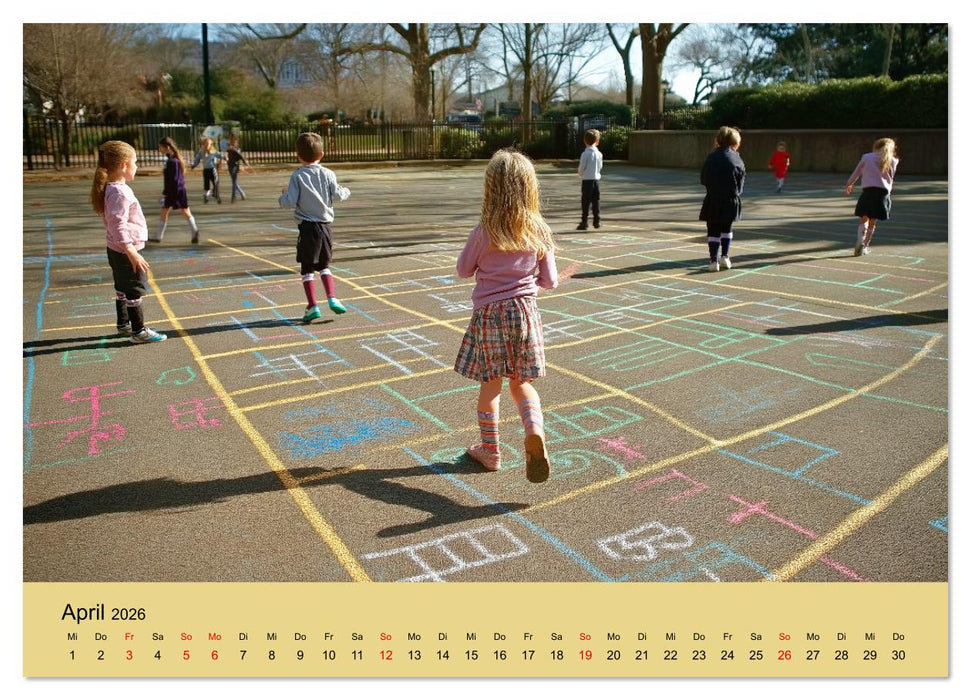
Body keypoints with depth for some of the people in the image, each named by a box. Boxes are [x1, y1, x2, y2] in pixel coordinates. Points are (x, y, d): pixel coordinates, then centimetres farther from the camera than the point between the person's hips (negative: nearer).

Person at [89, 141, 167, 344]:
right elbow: (118, 226, -28)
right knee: (135, 290, 0)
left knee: (122, 288, 21)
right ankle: (139, 331, 10)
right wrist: (132, 254, -29)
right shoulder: (120, 192, -23)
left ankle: (123, 324, 35)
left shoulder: (110, 188, 7)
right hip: (125, 251, -10)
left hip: (116, 250, 10)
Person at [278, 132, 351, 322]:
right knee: (324, 265, 18)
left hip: (307, 227, -3)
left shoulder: (297, 177, -7)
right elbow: (338, 195, -6)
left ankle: (312, 306, 1)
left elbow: (290, 202, -12)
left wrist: (283, 196, 9)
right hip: (325, 226, 3)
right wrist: (346, 191, 16)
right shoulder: (327, 174, -1)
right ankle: (332, 298, 4)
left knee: (307, 269, 5)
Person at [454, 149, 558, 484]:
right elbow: (549, 281, 2)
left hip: (489, 312, -2)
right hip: (524, 311, 2)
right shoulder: (539, 232, -5)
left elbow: (463, 269, 2)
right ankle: (534, 428, -12)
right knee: (521, 382, 15)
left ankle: (490, 451, 23)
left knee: (490, 384, 10)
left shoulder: (484, 233, -13)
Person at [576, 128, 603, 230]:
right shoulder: (599, 154, 3)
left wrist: (580, 172, 12)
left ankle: (584, 222, -3)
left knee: (585, 202, -2)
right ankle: (597, 221, 14)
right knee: (596, 201, 11)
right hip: (597, 179, 5)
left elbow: (581, 169, -9)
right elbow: (600, 167, 10)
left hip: (587, 180, -5)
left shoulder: (585, 154, -13)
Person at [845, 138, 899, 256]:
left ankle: (860, 242, -16)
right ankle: (865, 246, 11)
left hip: (868, 190, -1)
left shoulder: (866, 157, 10)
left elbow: (856, 172, 17)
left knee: (864, 219, 6)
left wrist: (849, 184, 32)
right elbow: (891, 178, 19)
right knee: (872, 222, 7)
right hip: (883, 191, 1)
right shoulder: (892, 161, 12)